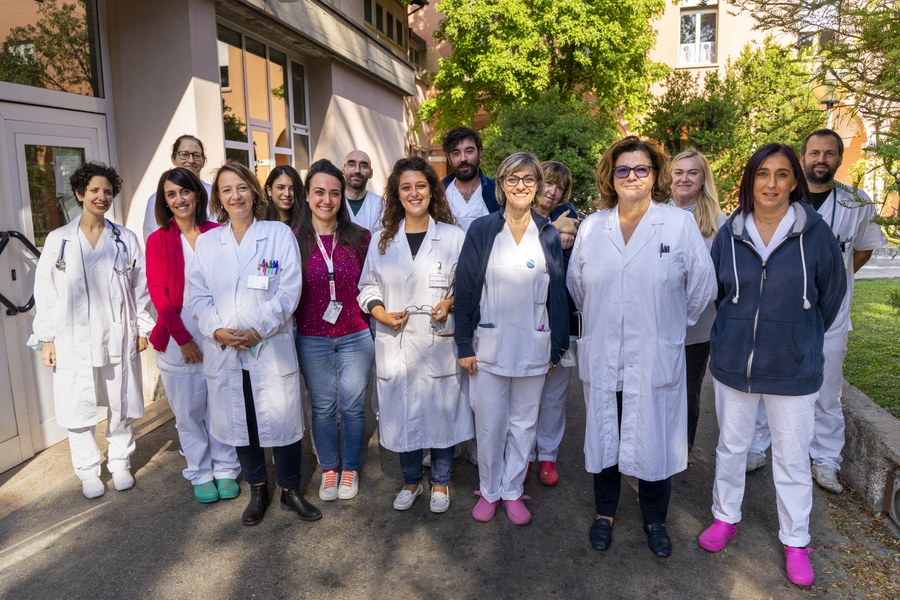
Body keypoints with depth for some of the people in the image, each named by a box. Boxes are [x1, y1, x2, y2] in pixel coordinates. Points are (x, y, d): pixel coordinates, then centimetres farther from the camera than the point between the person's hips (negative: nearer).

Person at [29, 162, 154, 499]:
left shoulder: (126, 239, 5)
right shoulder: (57, 240, 3)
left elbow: (140, 287, 6)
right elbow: (45, 293, 3)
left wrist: (142, 328, 2)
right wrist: (46, 338, -1)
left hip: (118, 337, 1)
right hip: (72, 340, 0)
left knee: (120, 407, 9)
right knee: (78, 410, 5)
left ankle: (120, 463, 27)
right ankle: (88, 471, 22)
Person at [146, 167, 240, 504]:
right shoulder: (158, 240, 1)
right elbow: (158, 293, -2)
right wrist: (183, 338, -9)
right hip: (178, 339, 0)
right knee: (188, 411, 8)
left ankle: (225, 469, 25)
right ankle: (201, 475, 25)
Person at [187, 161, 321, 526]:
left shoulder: (279, 234, -1)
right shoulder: (206, 242, 9)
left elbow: (288, 291, -7)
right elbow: (197, 295, 5)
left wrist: (258, 330, -16)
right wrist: (217, 330, -12)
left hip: (272, 349, -3)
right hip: (223, 352, 3)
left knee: (283, 422, 3)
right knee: (239, 424, 13)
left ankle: (290, 491, 25)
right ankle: (257, 491, 33)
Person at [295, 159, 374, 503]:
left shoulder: (359, 238, -2)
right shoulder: (295, 241, -3)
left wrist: (373, 313, -2)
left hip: (355, 337, 0)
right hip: (312, 341, 0)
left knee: (352, 406, 9)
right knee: (322, 407, 13)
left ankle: (350, 469, 30)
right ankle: (329, 470, 32)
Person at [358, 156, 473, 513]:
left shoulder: (454, 237, 0)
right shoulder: (383, 241, 7)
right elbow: (368, 286, 11)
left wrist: (451, 303, -15)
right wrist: (381, 313, -7)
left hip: (439, 342, -2)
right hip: (395, 343, 2)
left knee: (441, 412, 7)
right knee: (401, 413, 12)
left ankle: (440, 483, 30)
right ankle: (411, 480, 34)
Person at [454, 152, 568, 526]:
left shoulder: (549, 235, 4)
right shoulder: (481, 231, -2)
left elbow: (558, 295, 6)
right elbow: (464, 290, -2)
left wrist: (557, 349, 5)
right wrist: (464, 346, -5)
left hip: (533, 347, 2)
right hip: (489, 346, -1)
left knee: (524, 423, 12)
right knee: (490, 424, 6)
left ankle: (513, 490, 29)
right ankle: (489, 490, 27)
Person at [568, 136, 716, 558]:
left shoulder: (680, 224, -5)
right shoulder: (591, 227, 3)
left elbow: (702, 285, 1)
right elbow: (576, 284, 14)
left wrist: (672, 321, 9)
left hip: (656, 358, -2)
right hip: (601, 357, 2)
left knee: (654, 440, 9)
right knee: (604, 436, 14)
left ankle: (655, 519, 33)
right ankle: (605, 513, 35)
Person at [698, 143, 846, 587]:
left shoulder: (814, 231, -9)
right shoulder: (731, 232, -3)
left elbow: (832, 289, 4)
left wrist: (803, 335, 12)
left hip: (793, 368, -2)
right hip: (733, 362, 2)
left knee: (792, 456, 10)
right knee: (731, 445, 16)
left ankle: (795, 541, 30)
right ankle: (725, 517, 37)